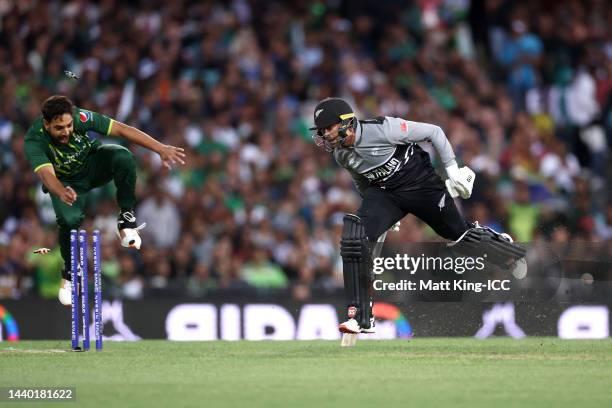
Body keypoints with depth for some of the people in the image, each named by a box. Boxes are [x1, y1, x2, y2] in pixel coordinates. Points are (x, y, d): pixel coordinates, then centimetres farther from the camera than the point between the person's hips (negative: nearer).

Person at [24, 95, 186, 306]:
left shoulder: (80, 117, -31)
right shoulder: (34, 141, -33)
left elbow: (122, 130, -30)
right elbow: (47, 174, -49)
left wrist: (161, 148, -36)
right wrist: (62, 192, -72)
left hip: (94, 164, 1)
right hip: (66, 181, -1)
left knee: (123, 157, -31)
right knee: (69, 219, -28)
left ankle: (126, 218, -14)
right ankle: (69, 274, 0)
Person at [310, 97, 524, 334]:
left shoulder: (382, 129, -27)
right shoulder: (341, 154, -7)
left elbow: (434, 132, -17)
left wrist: (452, 170, -15)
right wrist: (381, 215, 21)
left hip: (422, 185, -4)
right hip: (383, 192, 4)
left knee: (458, 232, 9)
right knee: (355, 239, -18)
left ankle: (501, 243, 45)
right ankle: (361, 317, -17)